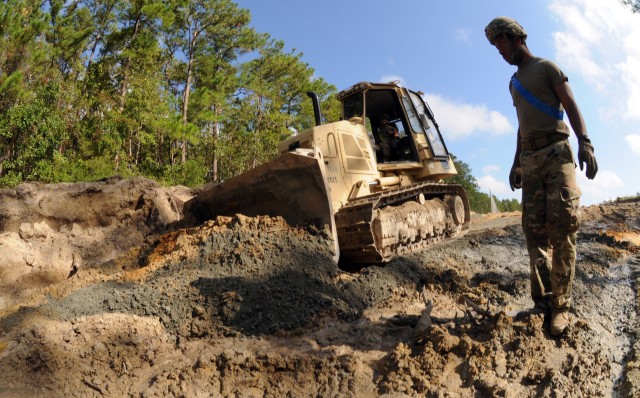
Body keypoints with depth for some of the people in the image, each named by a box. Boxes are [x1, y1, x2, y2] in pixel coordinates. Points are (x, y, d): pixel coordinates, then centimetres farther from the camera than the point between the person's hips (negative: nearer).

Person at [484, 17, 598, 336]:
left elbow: (571, 105, -3)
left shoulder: (546, 67, 7)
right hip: (529, 158, 6)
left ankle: (561, 305, -13)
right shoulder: (514, 82, 25)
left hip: (556, 151, -6)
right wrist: (516, 163, 20)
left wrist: (584, 142, -18)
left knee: (561, 225, -14)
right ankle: (542, 299, -3)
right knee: (534, 229, -3)